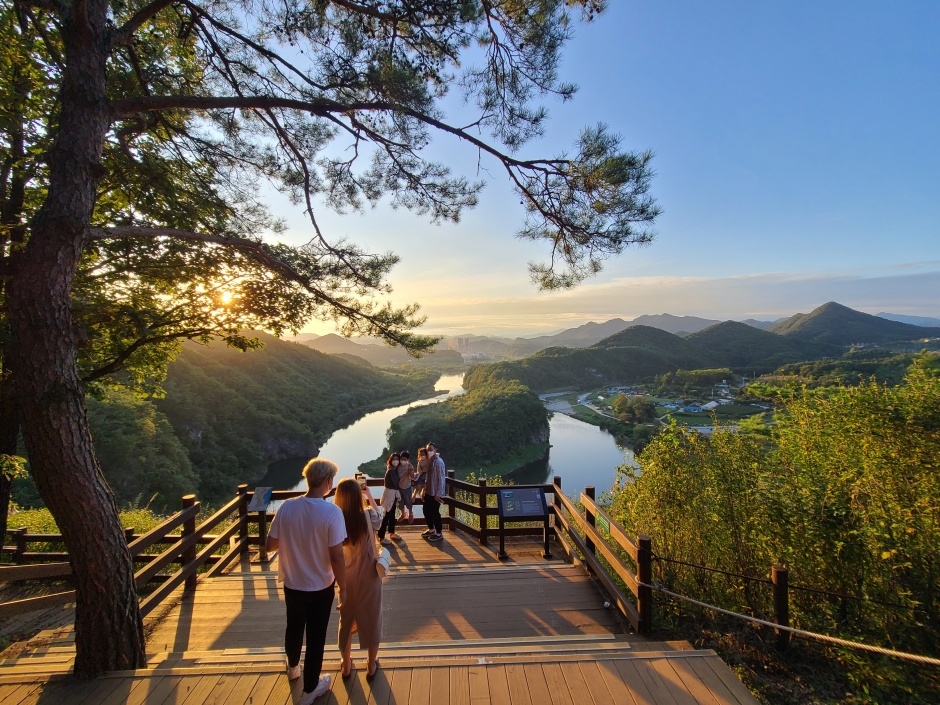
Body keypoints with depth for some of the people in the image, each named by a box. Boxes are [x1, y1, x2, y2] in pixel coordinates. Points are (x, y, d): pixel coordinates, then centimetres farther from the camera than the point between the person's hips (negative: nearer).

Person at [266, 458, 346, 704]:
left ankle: (293, 668, 55)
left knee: (294, 628, 29)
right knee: (316, 637, 17)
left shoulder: (286, 507, -14)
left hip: (292, 584, 4)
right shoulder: (332, 511, -26)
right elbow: (337, 556, -22)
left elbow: (270, 545, -5)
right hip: (320, 587, -4)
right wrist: (343, 588, -8)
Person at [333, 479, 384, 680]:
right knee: (371, 619, 17)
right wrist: (369, 495, 16)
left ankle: (346, 665, 38)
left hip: (347, 578, 2)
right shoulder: (367, 516, -21)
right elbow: (377, 511, 4)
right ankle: (371, 666, 32)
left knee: (346, 620, 22)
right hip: (368, 577, -1)